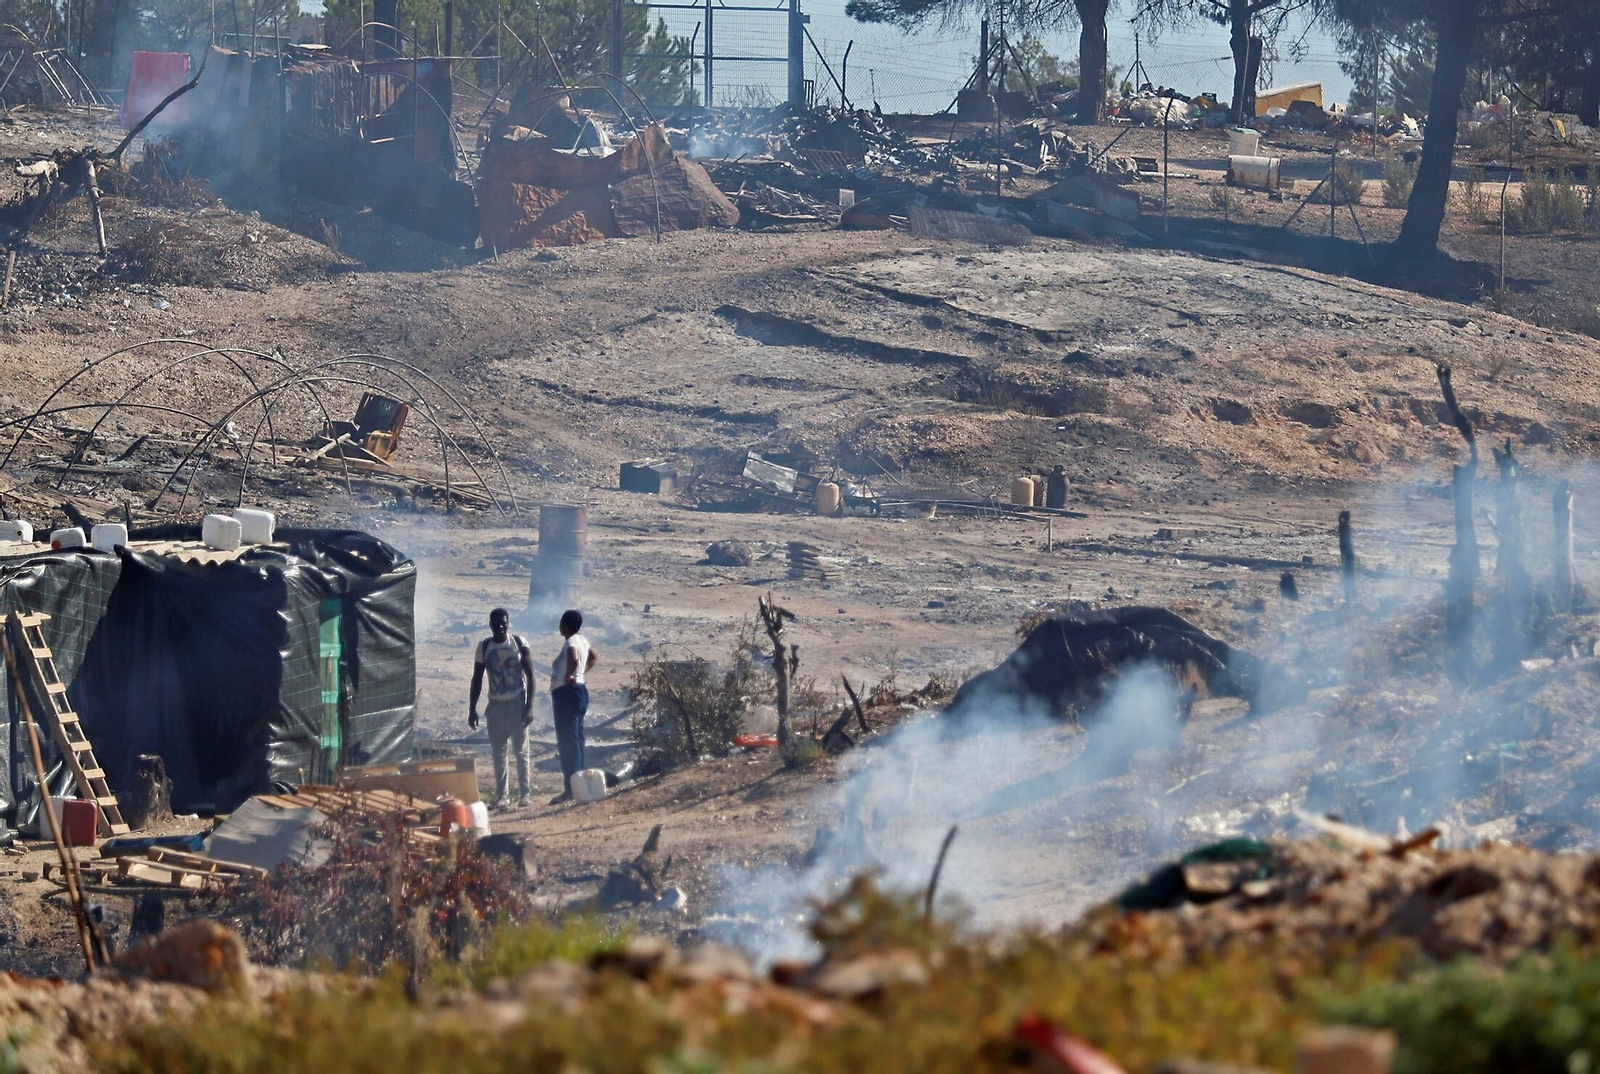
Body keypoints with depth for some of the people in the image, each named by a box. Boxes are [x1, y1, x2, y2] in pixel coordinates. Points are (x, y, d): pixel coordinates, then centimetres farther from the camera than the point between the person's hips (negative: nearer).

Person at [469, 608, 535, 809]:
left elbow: (530, 675, -3)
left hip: (517, 702, -3)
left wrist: (529, 706, -11)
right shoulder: (484, 646, 2)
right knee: (498, 752, 2)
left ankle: (524, 793, 4)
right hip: (495, 704, 3)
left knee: (521, 750, -1)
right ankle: (502, 795, 5)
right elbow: (477, 678, 7)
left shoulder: (519, 644, -4)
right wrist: (472, 708, 3)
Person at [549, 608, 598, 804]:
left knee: (567, 742, -9)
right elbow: (594, 658, 32)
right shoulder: (583, 640, 12)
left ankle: (571, 789, -12)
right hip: (580, 691, 10)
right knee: (576, 739, 14)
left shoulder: (571, 643, -16)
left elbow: (573, 659, -37)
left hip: (567, 693, -10)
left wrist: (568, 677, -22)